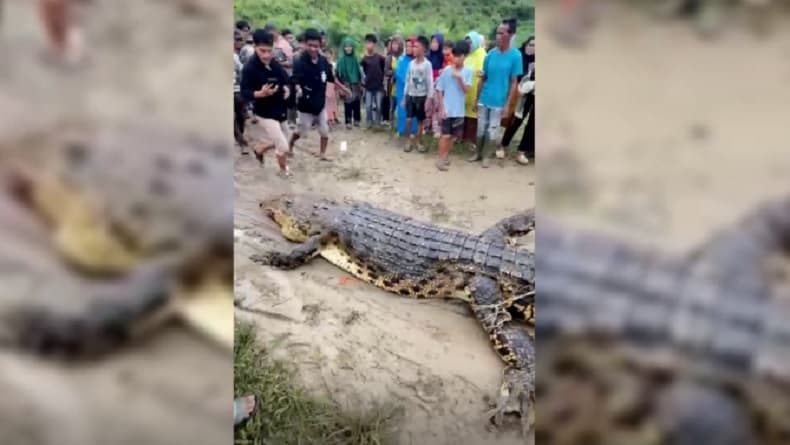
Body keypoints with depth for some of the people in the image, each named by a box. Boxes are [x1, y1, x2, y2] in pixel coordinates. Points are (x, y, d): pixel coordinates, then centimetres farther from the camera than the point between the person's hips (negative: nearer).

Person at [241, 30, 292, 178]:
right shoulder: (250, 68, -19)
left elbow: (285, 79, 15)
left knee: (281, 143, 21)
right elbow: (244, 92, -19)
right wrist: (261, 93, -37)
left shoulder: (274, 63, 1)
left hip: (280, 111, 7)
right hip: (265, 113, -7)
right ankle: (283, 169, 23)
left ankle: (259, 149, 48)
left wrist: (287, 88, -7)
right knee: (283, 147, -7)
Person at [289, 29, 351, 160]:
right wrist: (298, 89, -54)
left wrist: (343, 89, 18)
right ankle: (290, 145, 37)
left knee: (325, 131, 7)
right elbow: (295, 81, -32)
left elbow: (331, 78, 10)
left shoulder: (323, 61, -4)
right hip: (306, 104, -4)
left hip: (320, 103, 4)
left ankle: (322, 153, 23)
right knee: (302, 131, 8)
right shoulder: (300, 63, -21)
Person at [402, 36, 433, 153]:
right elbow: (407, 80, 9)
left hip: (421, 96, -3)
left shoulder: (427, 64, -9)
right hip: (410, 95, 3)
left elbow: (430, 83, -9)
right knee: (408, 119, -3)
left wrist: (428, 99, -14)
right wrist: (404, 96, 8)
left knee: (420, 121, 6)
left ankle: (419, 142, 18)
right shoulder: (411, 63, 5)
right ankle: (409, 140, 13)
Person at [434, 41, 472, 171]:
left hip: (459, 110, 3)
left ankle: (445, 156, 26)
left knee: (454, 136, 11)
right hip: (446, 109, -3)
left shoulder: (468, 71, -1)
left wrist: (460, 78, -21)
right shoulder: (446, 71, -7)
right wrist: (441, 108, -9)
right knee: (445, 135, -3)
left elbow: (467, 90, -7)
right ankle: (440, 158, 7)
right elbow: (439, 90, -5)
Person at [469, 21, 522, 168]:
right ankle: (478, 153, 29)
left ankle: (485, 155, 24)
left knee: (491, 132, 5)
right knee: (480, 130, 12)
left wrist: (507, 104, -9)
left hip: (498, 102, -3)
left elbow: (514, 82, -6)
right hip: (483, 100, 3)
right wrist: (476, 99, 6)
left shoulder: (515, 56, -9)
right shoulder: (491, 54, 0)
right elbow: (483, 78, 6)